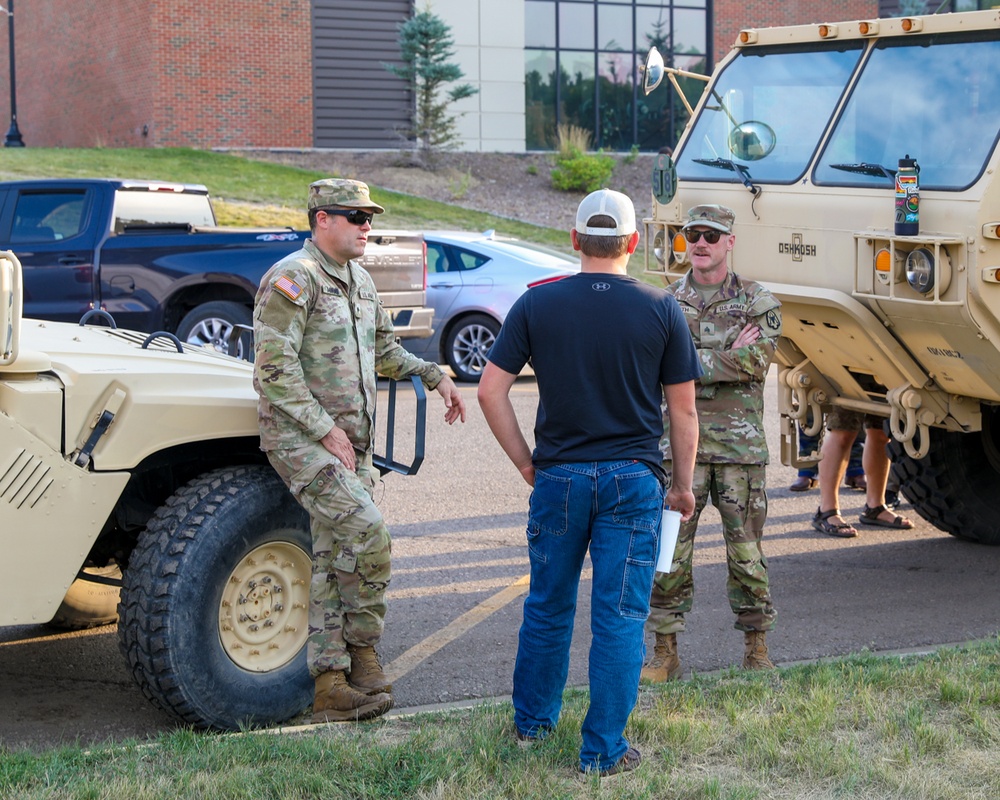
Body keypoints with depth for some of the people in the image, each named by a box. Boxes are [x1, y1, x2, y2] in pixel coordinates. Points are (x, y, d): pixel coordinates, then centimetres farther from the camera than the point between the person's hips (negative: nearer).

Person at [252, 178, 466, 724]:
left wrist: (434, 376, 18)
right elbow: (275, 368, -18)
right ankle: (362, 652, -3)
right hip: (299, 439, -8)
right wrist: (327, 431, -19)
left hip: (350, 444, 9)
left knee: (335, 561, 6)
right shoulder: (292, 279, -12)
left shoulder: (359, 282, 16)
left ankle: (332, 686, 9)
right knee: (366, 532, -20)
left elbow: (383, 348, 31)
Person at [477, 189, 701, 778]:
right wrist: (684, 486, 10)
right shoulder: (661, 309, -3)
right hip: (633, 481, -2)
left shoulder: (537, 304, -1)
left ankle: (533, 721, 32)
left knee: (548, 606, 17)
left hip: (558, 477, 2)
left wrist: (525, 462, 7)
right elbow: (684, 409, 0)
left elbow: (491, 390, -2)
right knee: (620, 616, 4)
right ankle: (604, 750, 8)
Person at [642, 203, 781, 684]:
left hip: (740, 445, -1)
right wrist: (730, 356, -11)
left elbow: (758, 361, -11)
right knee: (668, 550, 0)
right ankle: (665, 653, 9)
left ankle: (756, 648, 16)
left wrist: (693, 359, -12)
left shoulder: (758, 302, 5)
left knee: (746, 550, 4)